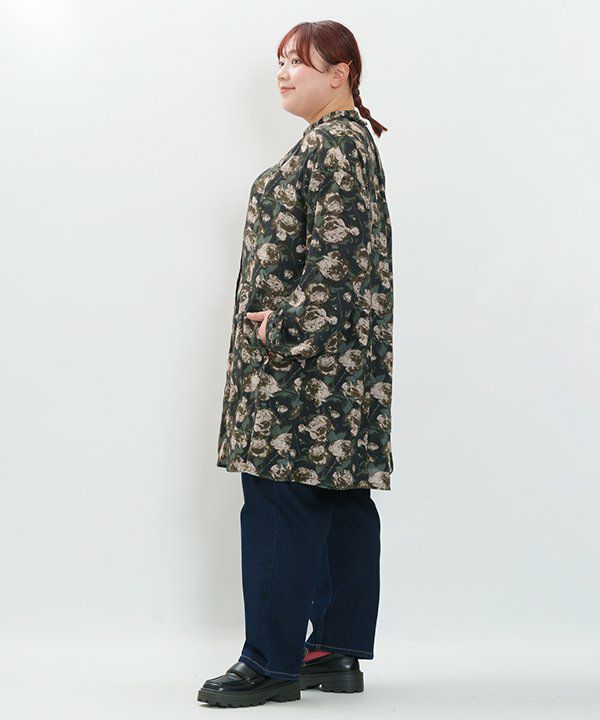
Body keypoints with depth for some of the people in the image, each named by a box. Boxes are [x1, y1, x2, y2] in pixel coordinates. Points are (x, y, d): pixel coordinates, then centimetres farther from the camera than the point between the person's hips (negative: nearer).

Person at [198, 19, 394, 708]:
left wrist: (286, 325, -19)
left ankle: (273, 661, -2)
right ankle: (338, 651, 16)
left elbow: (338, 248, -21)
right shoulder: (345, 141, 20)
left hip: (306, 355, -11)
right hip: (338, 355, 11)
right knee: (341, 498, 10)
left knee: (280, 498, -7)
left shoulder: (331, 143, -12)